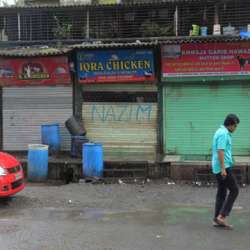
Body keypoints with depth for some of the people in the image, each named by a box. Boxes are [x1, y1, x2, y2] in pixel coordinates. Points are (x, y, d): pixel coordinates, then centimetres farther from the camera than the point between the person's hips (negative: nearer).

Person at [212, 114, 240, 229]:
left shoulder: (220, 132, 17)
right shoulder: (223, 134, -16)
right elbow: (220, 151, -24)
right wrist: (223, 169, -27)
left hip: (218, 168, 10)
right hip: (223, 167, -10)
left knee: (221, 193, 10)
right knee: (234, 190, -4)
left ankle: (217, 219, 11)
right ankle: (221, 216, -6)